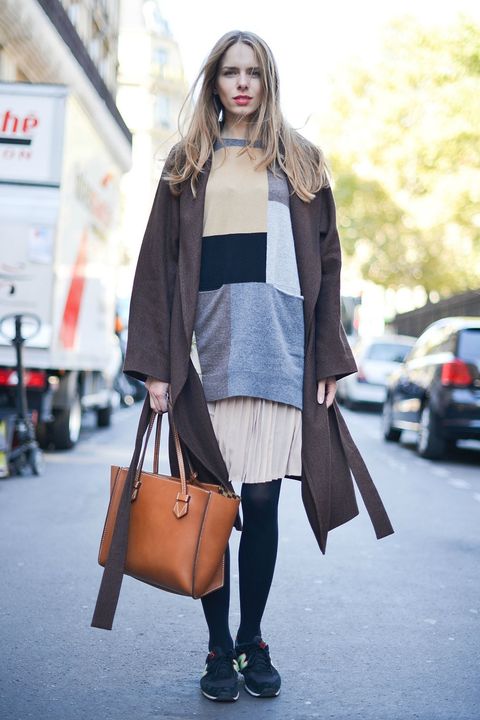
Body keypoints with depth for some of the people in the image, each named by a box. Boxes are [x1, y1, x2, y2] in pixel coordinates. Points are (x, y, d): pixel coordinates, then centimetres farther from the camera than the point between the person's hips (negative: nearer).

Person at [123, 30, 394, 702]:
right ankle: (220, 648, 12)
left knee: (262, 502, 0)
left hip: (280, 348, 0)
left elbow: (326, 264, 11)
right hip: (209, 347, 0)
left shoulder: (300, 161, 15)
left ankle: (253, 641, 16)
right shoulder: (188, 165, 13)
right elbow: (160, 266, 7)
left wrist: (328, 360, 2)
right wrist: (157, 363, -2)